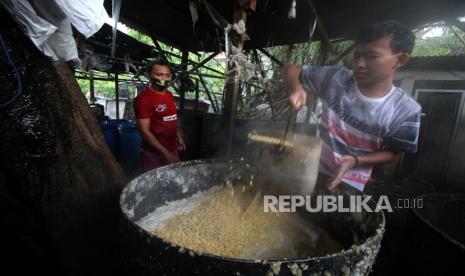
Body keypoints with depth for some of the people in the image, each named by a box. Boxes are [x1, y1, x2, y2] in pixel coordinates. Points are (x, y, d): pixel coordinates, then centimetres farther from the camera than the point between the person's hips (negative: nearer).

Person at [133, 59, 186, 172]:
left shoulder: (170, 95, 7)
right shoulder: (143, 99, -17)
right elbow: (144, 131, -19)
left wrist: (179, 137, 11)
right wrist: (165, 153, -21)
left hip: (173, 149, 7)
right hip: (154, 153, -7)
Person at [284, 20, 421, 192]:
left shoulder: (406, 109, -15)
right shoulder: (336, 79, -14)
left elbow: (391, 152, -4)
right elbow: (291, 69, -8)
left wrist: (355, 161, -23)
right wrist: (297, 88, -31)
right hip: (312, 171, 2)